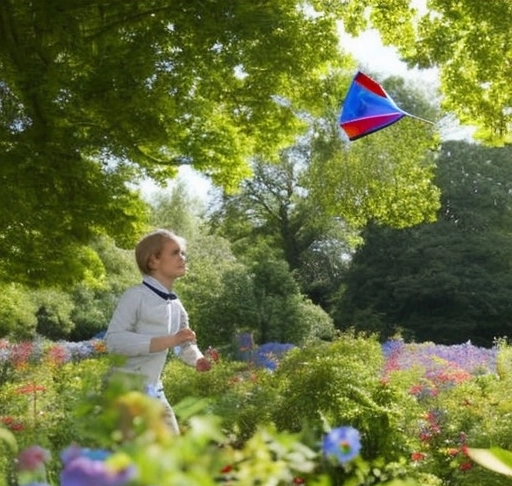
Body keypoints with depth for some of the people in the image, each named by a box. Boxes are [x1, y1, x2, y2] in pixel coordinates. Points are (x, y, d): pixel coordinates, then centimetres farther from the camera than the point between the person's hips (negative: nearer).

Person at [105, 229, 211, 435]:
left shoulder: (177, 306, 10)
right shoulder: (135, 295, -12)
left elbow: (186, 344, 23)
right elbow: (114, 340, -23)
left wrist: (197, 358, -1)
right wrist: (169, 341, -26)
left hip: (155, 393, 8)